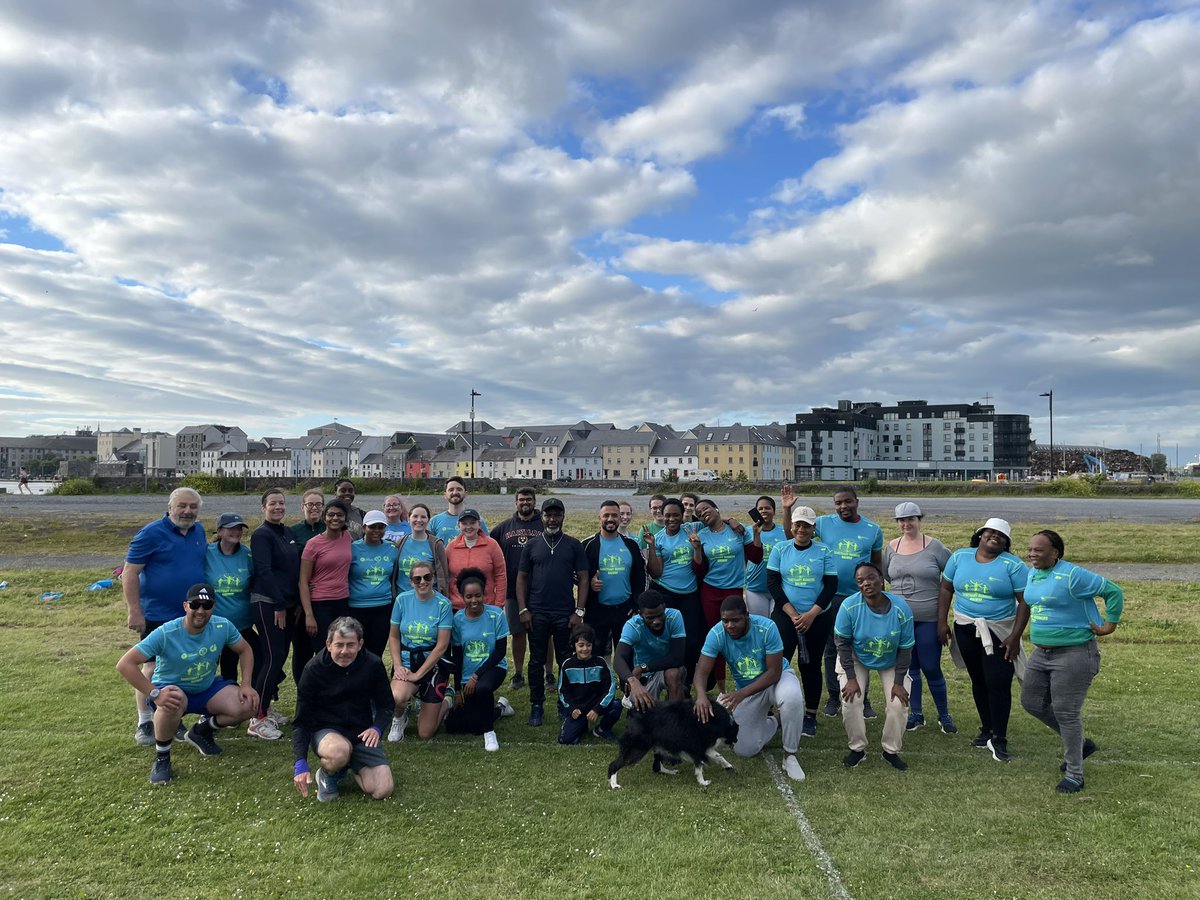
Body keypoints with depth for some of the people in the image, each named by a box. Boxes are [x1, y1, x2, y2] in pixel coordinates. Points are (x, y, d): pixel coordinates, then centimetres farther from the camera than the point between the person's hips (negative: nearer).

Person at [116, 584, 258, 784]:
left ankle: (202, 730, 12)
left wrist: (246, 685, -11)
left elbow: (245, 650, 1)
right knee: (172, 703, -40)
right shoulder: (166, 633, -27)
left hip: (208, 688, 4)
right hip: (171, 689, -4)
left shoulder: (222, 626, -16)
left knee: (249, 705, -18)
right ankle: (161, 757, -11)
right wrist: (155, 694, -36)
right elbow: (125, 664, -30)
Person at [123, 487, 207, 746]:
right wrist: (135, 612, -16)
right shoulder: (152, 534, -12)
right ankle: (144, 723, 16)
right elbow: (129, 573, -12)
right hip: (157, 615, -6)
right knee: (154, 668, 2)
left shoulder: (199, 531, 6)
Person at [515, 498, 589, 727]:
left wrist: (579, 611, -5)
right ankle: (537, 705, 18)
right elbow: (521, 578, 7)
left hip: (565, 613, -1)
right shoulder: (532, 546, 6)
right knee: (536, 660, 7)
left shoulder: (573, 545, 4)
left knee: (566, 661, 6)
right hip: (537, 613, 1)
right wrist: (523, 610, -3)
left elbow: (583, 579, 2)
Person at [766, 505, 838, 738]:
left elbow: (831, 586, -2)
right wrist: (792, 614, -9)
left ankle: (810, 717, 19)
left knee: (811, 666, 7)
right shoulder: (779, 550, 1)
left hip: (818, 618, 0)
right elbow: (772, 583, -2)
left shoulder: (823, 552, 0)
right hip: (784, 615, 0)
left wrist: (811, 614, -11)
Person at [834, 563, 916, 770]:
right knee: (850, 701, -15)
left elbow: (905, 649, -14)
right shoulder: (850, 606, -31)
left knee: (898, 703, -10)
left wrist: (899, 682, -14)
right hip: (857, 659, -1)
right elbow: (842, 643, -18)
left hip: (890, 663, 1)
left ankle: (891, 751, 15)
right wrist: (851, 678, -18)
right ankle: (857, 749, 8)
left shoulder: (901, 608, -27)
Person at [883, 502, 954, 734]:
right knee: (909, 667, 11)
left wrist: (941, 595, -2)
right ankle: (915, 714, 24)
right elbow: (884, 576, 17)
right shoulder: (891, 547, 5)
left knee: (931, 668, 1)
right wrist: (902, 591, 8)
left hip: (929, 618, -3)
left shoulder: (934, 546, -5)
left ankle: (944, 715, 20)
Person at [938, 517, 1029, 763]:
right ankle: (987, 730, 27)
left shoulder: (1013, 565, -8)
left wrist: (1015, 636, -14)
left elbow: (1024, 602, -9)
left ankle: (999, 739, 4)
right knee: (978, 681, 13)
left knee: (998, 684, -7)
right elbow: (946, 589, 7)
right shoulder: (960, 557, 1)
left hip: (999, 633, -3)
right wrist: (942, 622, 2)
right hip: (966, 630, 3)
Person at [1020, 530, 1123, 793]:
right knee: (1032, 702, 11)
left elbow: (1113, 591, -12)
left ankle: (1075, 775, 12)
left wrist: (1109, 625, -10)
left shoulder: (1072, 575, -18)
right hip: (1041, 653, 8)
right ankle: (1080, 743, 31)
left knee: (1066, 713, -4)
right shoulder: (1032, 573, 6)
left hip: (1074, 654, -8)